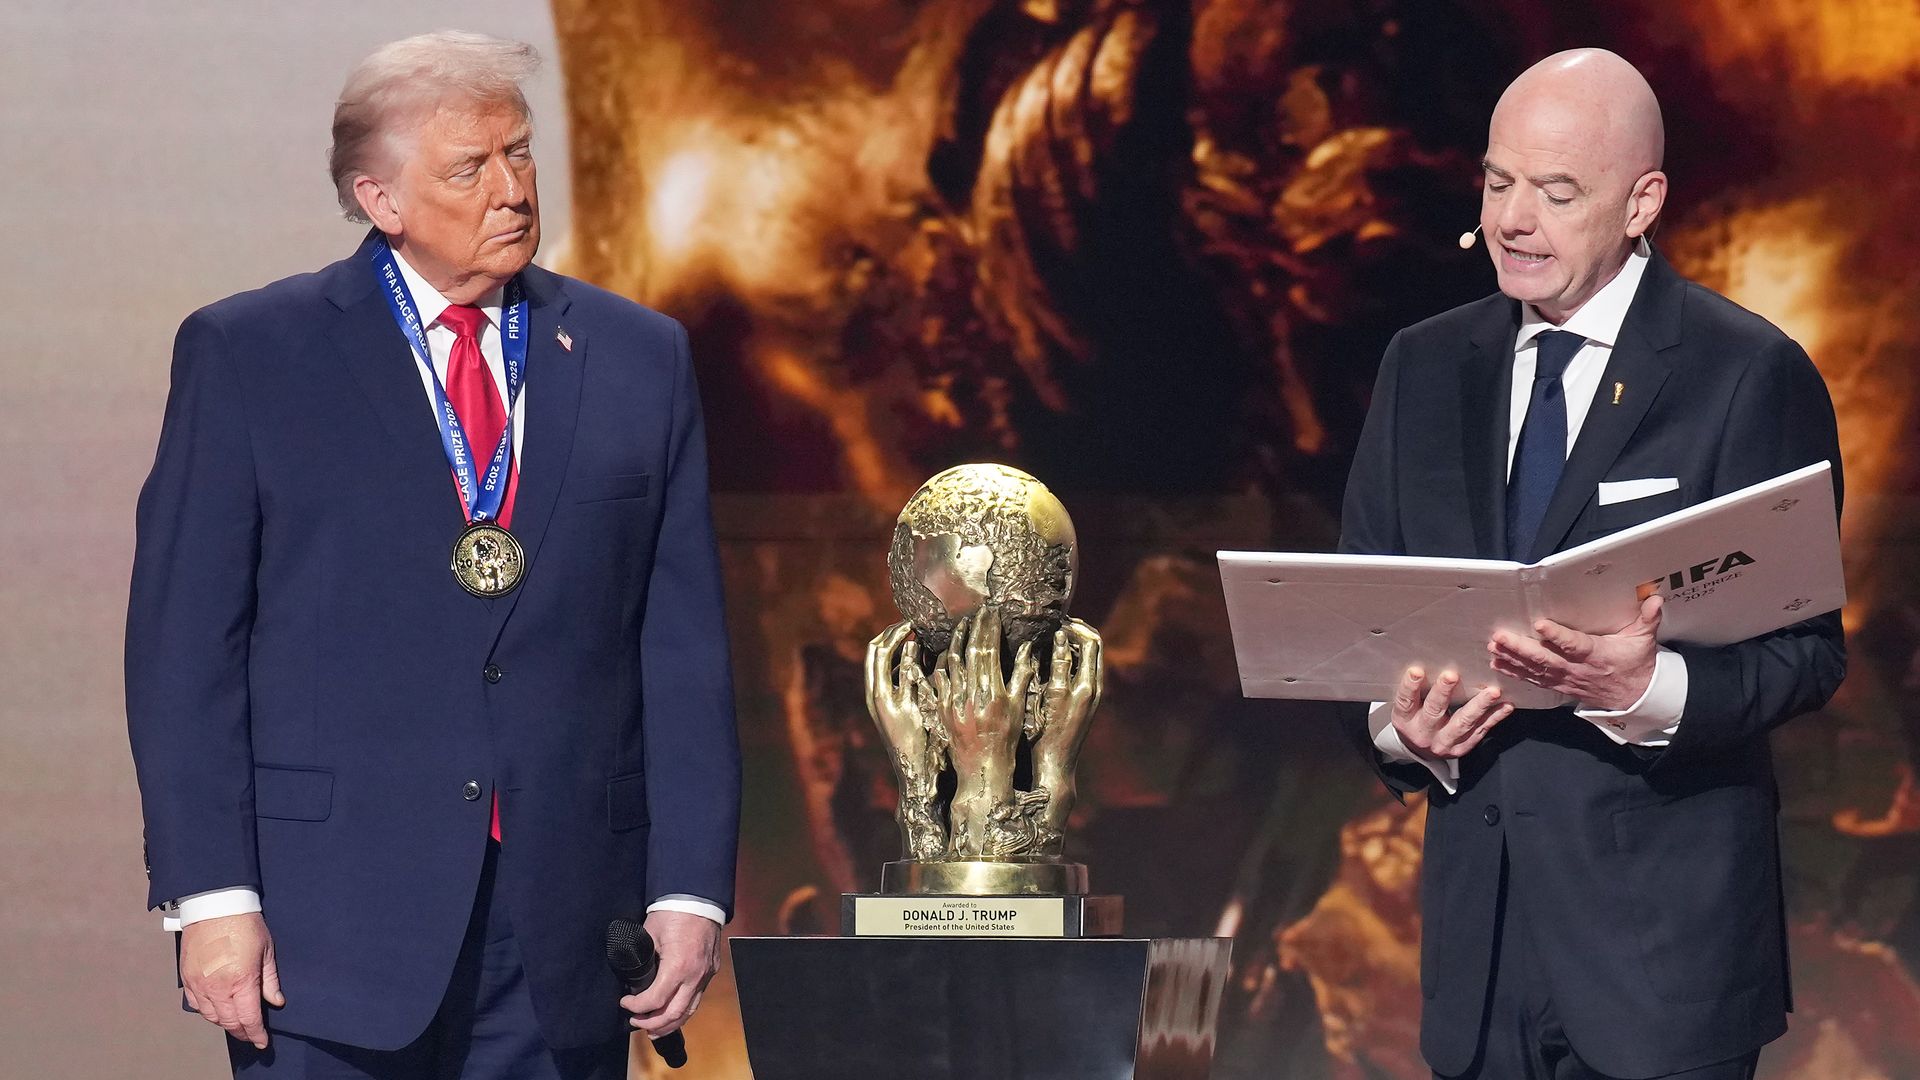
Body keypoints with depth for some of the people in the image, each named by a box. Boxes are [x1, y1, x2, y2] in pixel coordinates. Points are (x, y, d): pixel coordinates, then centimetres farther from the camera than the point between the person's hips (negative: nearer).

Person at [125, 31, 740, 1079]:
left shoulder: (639, 359, 11)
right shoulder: (246, 355, 3)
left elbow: (684, 648, 9)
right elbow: (184, 646, -1)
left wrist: (691, 890, 1)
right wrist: (212, 897, -9)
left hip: (564, 943, 3)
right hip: (330, 932, -2)